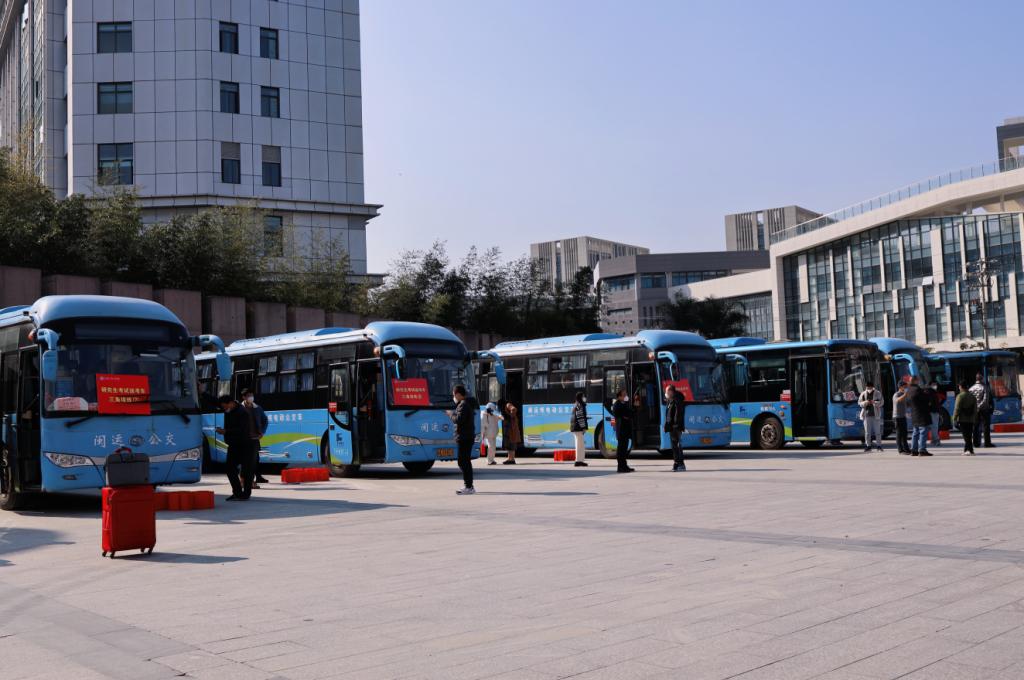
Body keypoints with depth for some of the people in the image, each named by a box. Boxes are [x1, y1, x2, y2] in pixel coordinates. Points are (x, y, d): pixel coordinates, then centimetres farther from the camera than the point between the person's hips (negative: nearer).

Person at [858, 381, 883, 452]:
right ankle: (868, 446, 7)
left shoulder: (878, 393, 3)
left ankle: (878, 446, 4)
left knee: (877, 431, -2)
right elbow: (859, 403, 10)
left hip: (876, 415, -2)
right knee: (867, 432, 1)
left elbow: (881, 403, -2)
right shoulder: (863, 394, 8)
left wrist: (874, 402, -20)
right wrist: (865, 403, -12)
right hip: (867, 415, 2)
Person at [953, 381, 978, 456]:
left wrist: (954, 419, -10)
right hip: (971, 420, 6)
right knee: (969, 436, 11)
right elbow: (975, 409, 15)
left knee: (966, 436, -6)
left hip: (962, 420, -6)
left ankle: (970, 450, -14)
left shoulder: (960, 396, -9)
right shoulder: (972, 396, 11)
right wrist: (975, 419, 19)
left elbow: (957, 409, -13)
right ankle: (966, 450, 15)